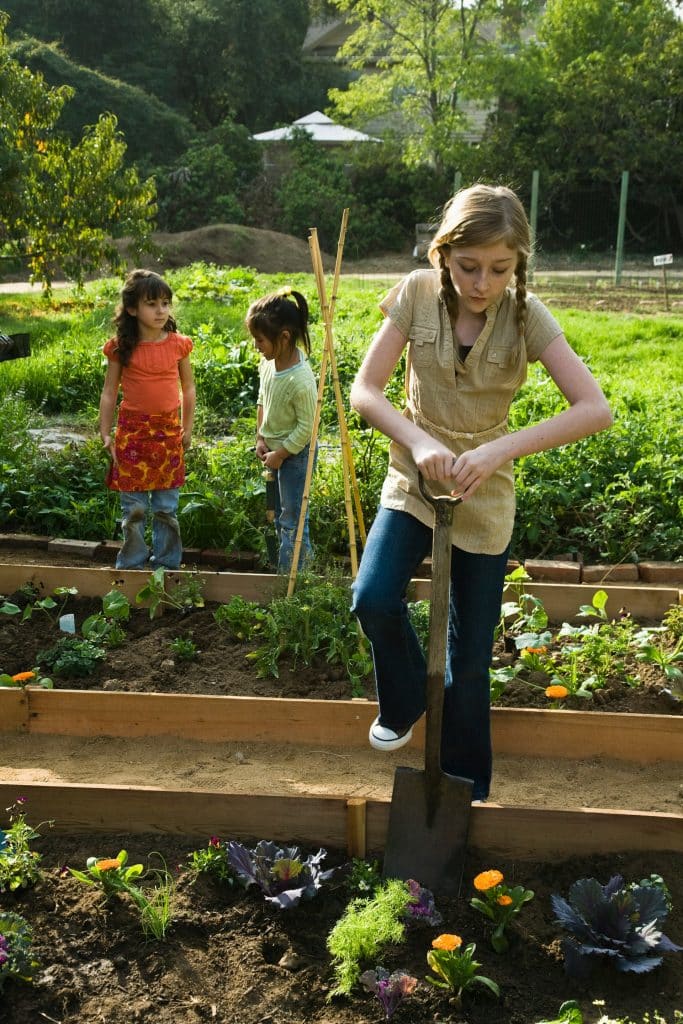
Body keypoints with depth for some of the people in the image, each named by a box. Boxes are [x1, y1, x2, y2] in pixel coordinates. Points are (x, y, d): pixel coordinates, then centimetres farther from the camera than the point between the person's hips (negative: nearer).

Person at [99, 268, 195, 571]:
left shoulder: (178, 344, -2)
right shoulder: (121, 348, -6)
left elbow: (188, 387, 9)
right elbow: (109, 392, 1)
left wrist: (187, 429, 10)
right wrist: (105, 435, 0)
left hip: (169, 431, 1)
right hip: (132, 431, -1)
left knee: (167, 508, 9)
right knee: (134, 508, 4)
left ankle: (167, 563, 22)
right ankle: (131, 566, 17)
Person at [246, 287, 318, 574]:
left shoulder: (300, 381, -30)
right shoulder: (269, 361, -6)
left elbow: (306, 427, -23)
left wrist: (280, 454, -15)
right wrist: (261, 438, 4)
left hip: (295, 452, -9)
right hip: (274, 448, 9)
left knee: (292, 518, -1)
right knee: (280, 515, 20)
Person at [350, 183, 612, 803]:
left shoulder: (525, 313, -15)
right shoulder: (418, 294, -11)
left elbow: (595, 409, -23)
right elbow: (365, 391, -12)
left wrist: (500, 449, -33)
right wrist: (418, 441, -30)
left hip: (485, 497, -1)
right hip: (413, 480, 1)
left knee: (470, 659, 6)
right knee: (375, 600, -24)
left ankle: (466, 788, 28)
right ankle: (404, 702, 8)